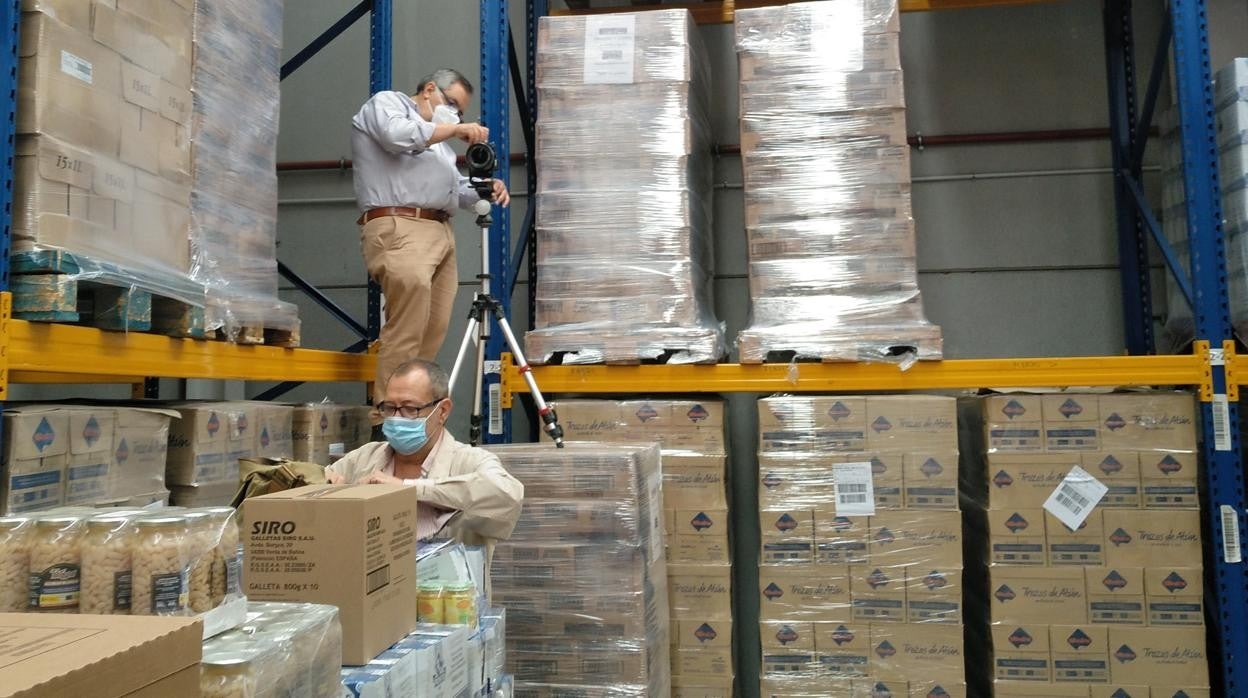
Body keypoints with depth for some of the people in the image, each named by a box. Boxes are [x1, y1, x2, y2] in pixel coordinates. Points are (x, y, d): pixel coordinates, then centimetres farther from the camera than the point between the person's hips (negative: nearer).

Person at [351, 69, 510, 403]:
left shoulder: (436, 138, 34)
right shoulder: (385, 102, 13)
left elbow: (457, 188, 29)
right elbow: (397, 135, -10)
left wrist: (486, 187, 8)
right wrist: (455, 129, -4)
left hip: (441, 233, 8)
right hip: (398, 229, -8)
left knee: (433, 334, -1)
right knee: (406, 335, -18)